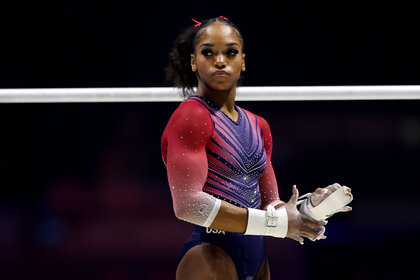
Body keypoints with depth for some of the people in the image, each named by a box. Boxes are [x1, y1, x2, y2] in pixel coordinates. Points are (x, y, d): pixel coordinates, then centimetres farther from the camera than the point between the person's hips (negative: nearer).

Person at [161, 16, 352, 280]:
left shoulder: (258, 126, 15)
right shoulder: (191, 116, -9)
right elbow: (188, 203, -19)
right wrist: (275, 221, -16)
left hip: (256, 258, 7)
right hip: (211, 257, -7)